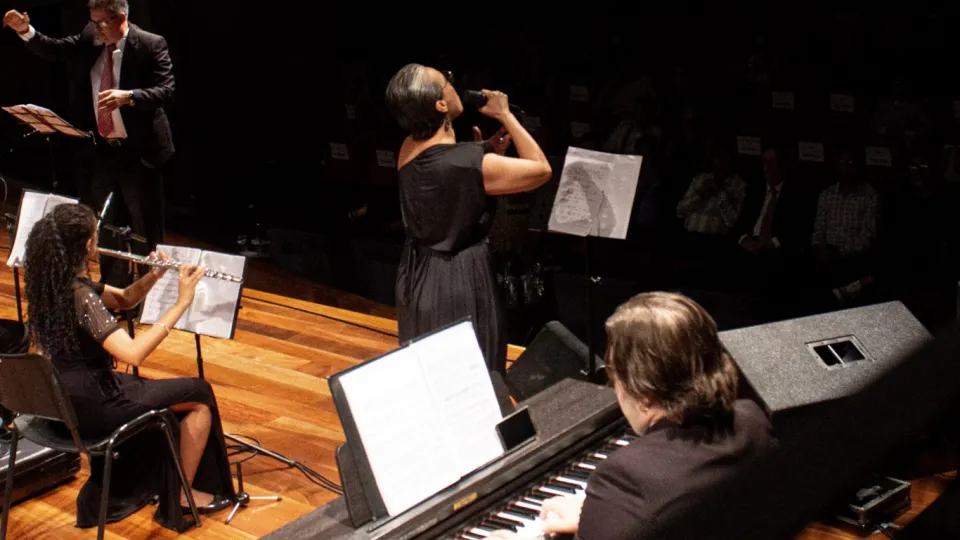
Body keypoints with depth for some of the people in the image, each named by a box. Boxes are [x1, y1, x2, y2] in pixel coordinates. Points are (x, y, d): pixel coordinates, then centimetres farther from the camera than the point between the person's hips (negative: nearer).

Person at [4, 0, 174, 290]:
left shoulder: (151, 45, -12)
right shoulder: (89, 40, 4)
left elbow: (165, 92, -20)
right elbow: (52, 49, 5)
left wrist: (128, 96, -34)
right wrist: (26, 31, -12)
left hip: (138, 152, -5)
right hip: (98, 151, 6)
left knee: (146, 233, 6)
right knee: (106, 230, 16)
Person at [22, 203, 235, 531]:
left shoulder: (51, 282, 1)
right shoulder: (79, 295, -27)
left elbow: (123, 300, 11)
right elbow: (133, 355, -36)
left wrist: (154, 276, -8)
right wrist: (181, 304, -32)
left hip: (63, 399, 9)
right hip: (90, 404, -9)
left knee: (168, 394, 30)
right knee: (200, 395, 5)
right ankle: (184, 492, 17)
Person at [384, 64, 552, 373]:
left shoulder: (408, 150, -3)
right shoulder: (469, 162, -26)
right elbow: (541, 169, -14)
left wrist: (488, 150, 3)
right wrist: (505, 115, -9)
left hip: (417, 275, 8)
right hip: (460, 279, -8)